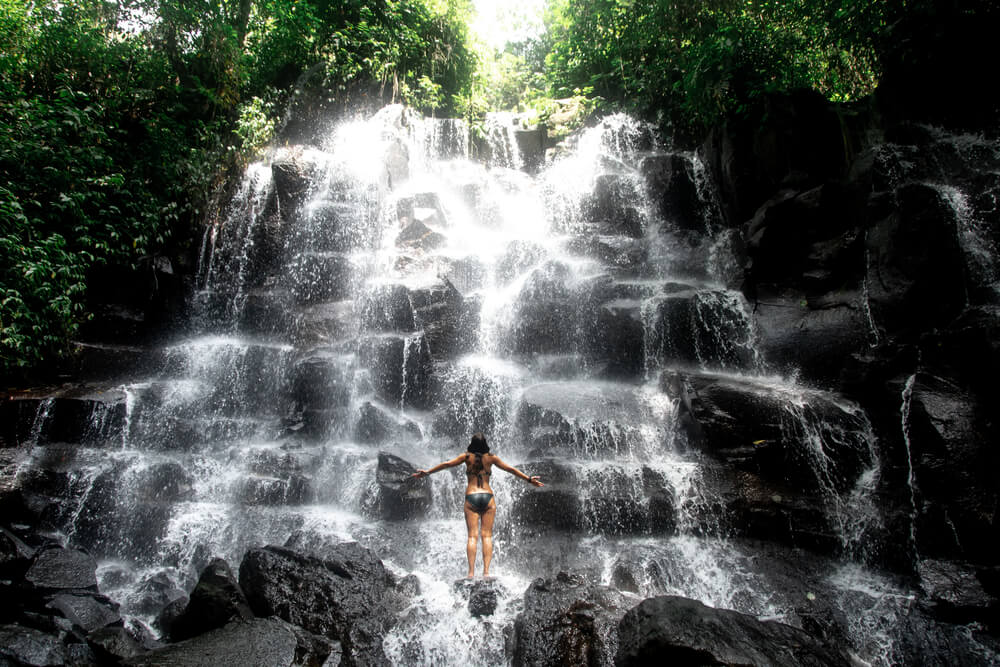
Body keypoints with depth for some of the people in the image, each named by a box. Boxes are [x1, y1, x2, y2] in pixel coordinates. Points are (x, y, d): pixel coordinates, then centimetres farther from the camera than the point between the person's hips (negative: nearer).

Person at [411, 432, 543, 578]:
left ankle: (471, 572, -9)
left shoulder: (467, 456, 5)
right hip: (488, 497, 0)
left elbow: (447, 464, 5)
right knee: (487, 535, 1)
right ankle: (486, 571, -7)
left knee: (472, 536, -2)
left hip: (471, 498, 0)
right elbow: (511, 469, 11)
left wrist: (427, 472, 15)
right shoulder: (491, 457, 7)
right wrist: (529, 479, 19)